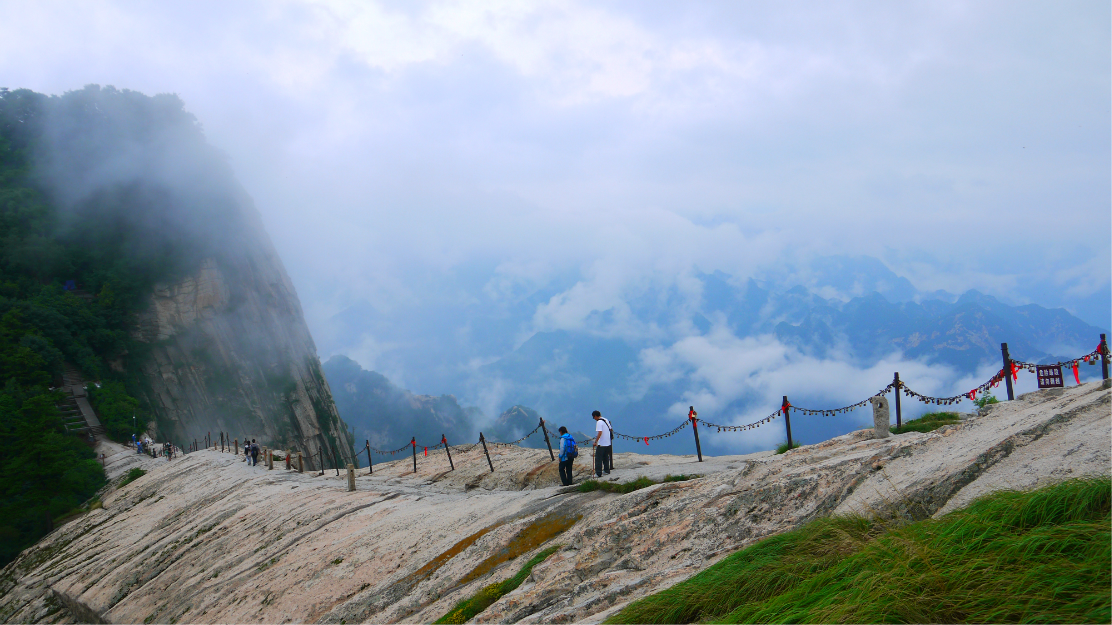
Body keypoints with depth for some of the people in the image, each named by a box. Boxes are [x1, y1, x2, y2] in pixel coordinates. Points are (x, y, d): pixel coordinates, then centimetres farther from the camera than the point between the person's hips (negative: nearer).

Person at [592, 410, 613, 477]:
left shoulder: (599, 422, -15)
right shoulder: (606, 420, 10)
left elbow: (600, 433, -25)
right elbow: (611, 429, 19)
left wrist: (596, 441, -22)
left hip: (601, 444, -8)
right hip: (608, 443, 8)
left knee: (598, 459, -3)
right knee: (606, 458, 19)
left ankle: (598, 473, -5)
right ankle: (606, 471, 25)